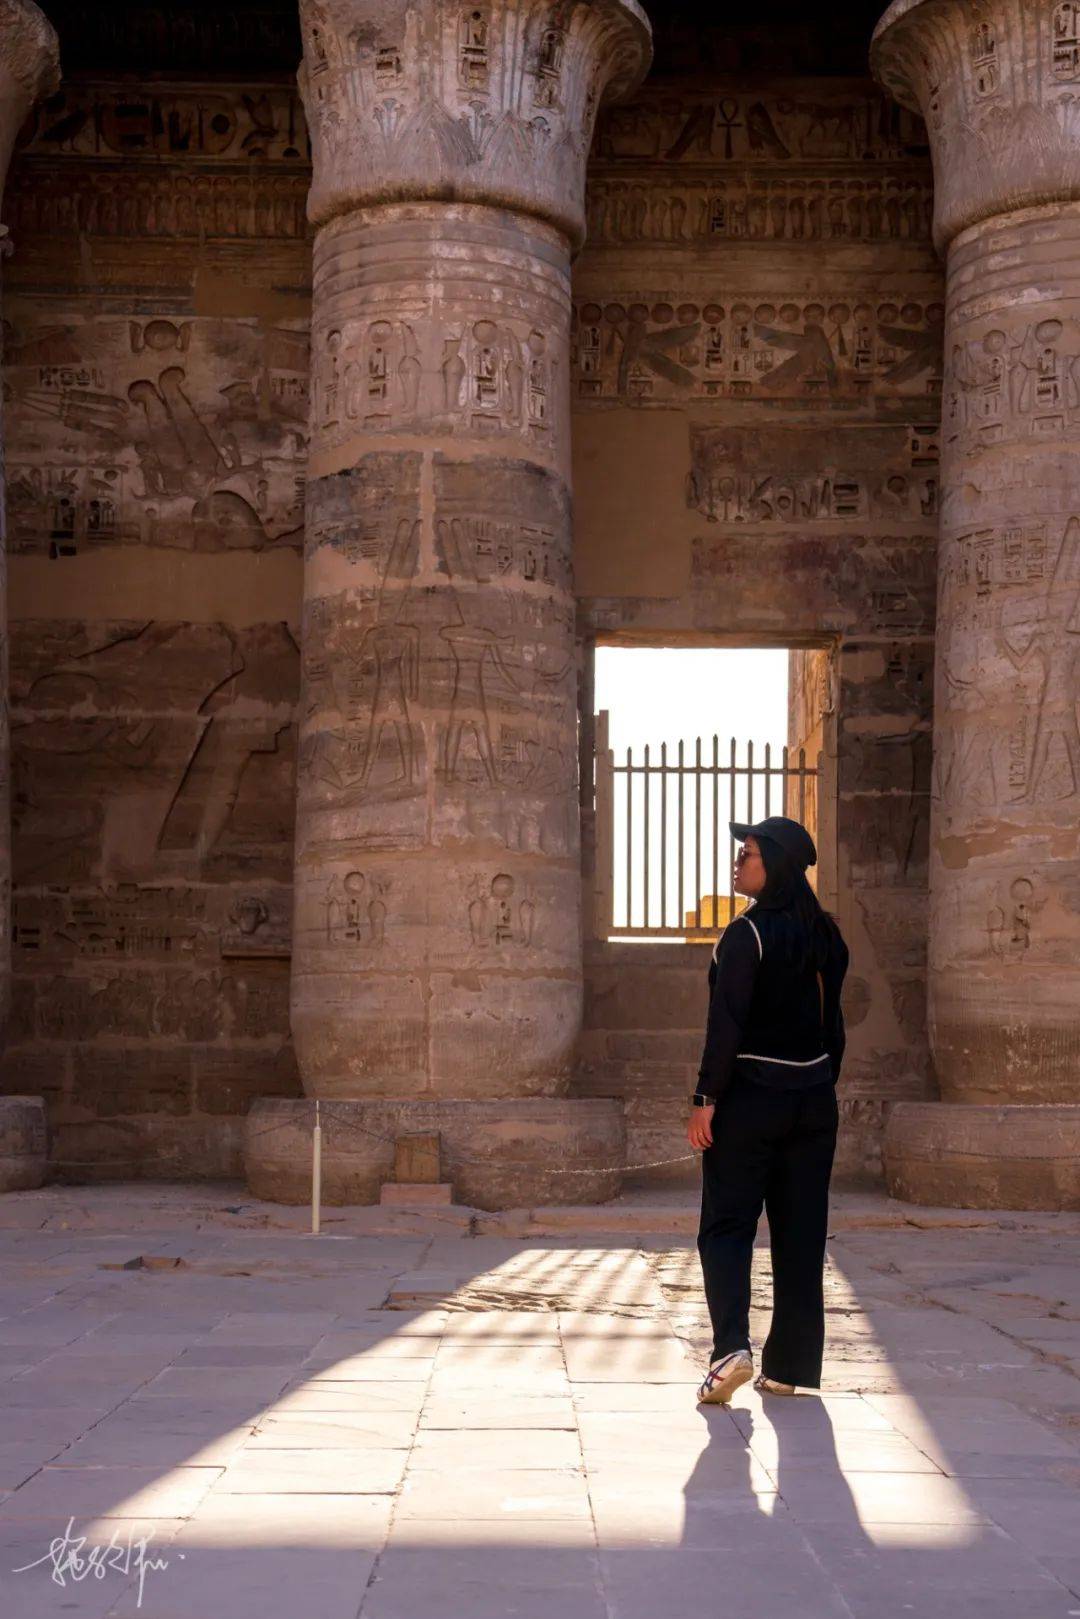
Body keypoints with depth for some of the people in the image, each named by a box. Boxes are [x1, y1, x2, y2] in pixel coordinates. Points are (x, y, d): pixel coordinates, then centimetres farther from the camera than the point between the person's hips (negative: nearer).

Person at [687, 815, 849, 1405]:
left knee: (726, 1224, 2)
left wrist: (705, 1100, -13)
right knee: (801, 1233, 9)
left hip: (751, 1097, -6)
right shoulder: (824, 935, 8)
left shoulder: (746, 935, -13)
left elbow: (727, 1025, -17)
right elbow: (833, 1023, 12)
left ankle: (732, 1347, -13)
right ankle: (789, 1365, 13)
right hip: (813, 1100, 6)